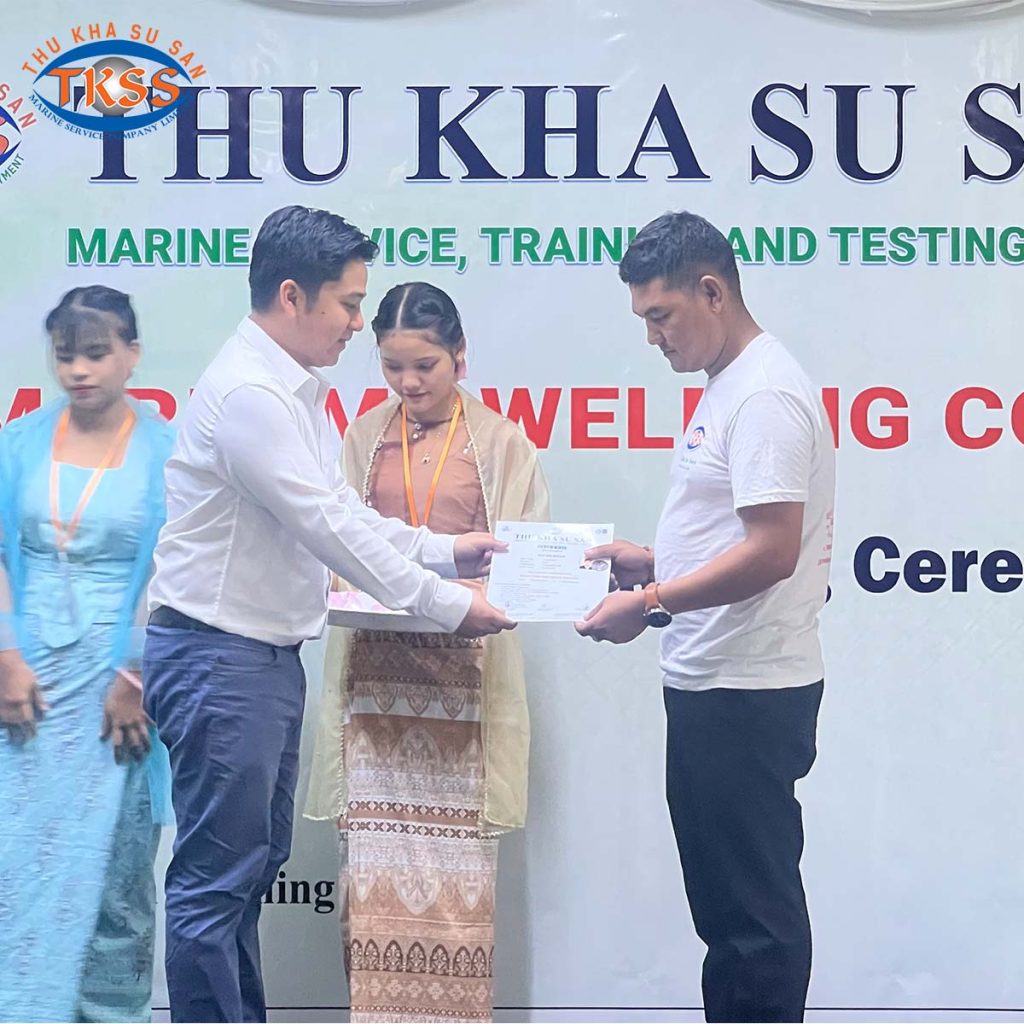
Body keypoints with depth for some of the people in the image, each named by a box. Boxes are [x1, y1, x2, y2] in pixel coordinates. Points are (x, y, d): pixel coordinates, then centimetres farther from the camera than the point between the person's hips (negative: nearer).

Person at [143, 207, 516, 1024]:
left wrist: (446, 551, 10)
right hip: (220, 657, -10)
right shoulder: (247, 392, -19)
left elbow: (341, 511, 18)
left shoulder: (298, 388, 13)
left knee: (257, 863, 16)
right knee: (217, 878, -4)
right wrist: (447, 604, -15)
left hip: (271, 654, 10)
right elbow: (327, 526, -20)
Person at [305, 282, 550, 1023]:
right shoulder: (365, 438, 9)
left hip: (464, 672, -2)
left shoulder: (502, 443, 4)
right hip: (376, 669, 2)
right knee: (377, 844, 1)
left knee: (457, 846, 1)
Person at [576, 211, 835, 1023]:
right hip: (717, 685, 10)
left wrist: (651, 605, -20)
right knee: (731, 902, 17)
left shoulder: (765, 393, -16)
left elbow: (772, 551, -23)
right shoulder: (731, 386, 15)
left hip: (747, 692, -10)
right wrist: (658, 562, 10)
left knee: (754, 908, -3)